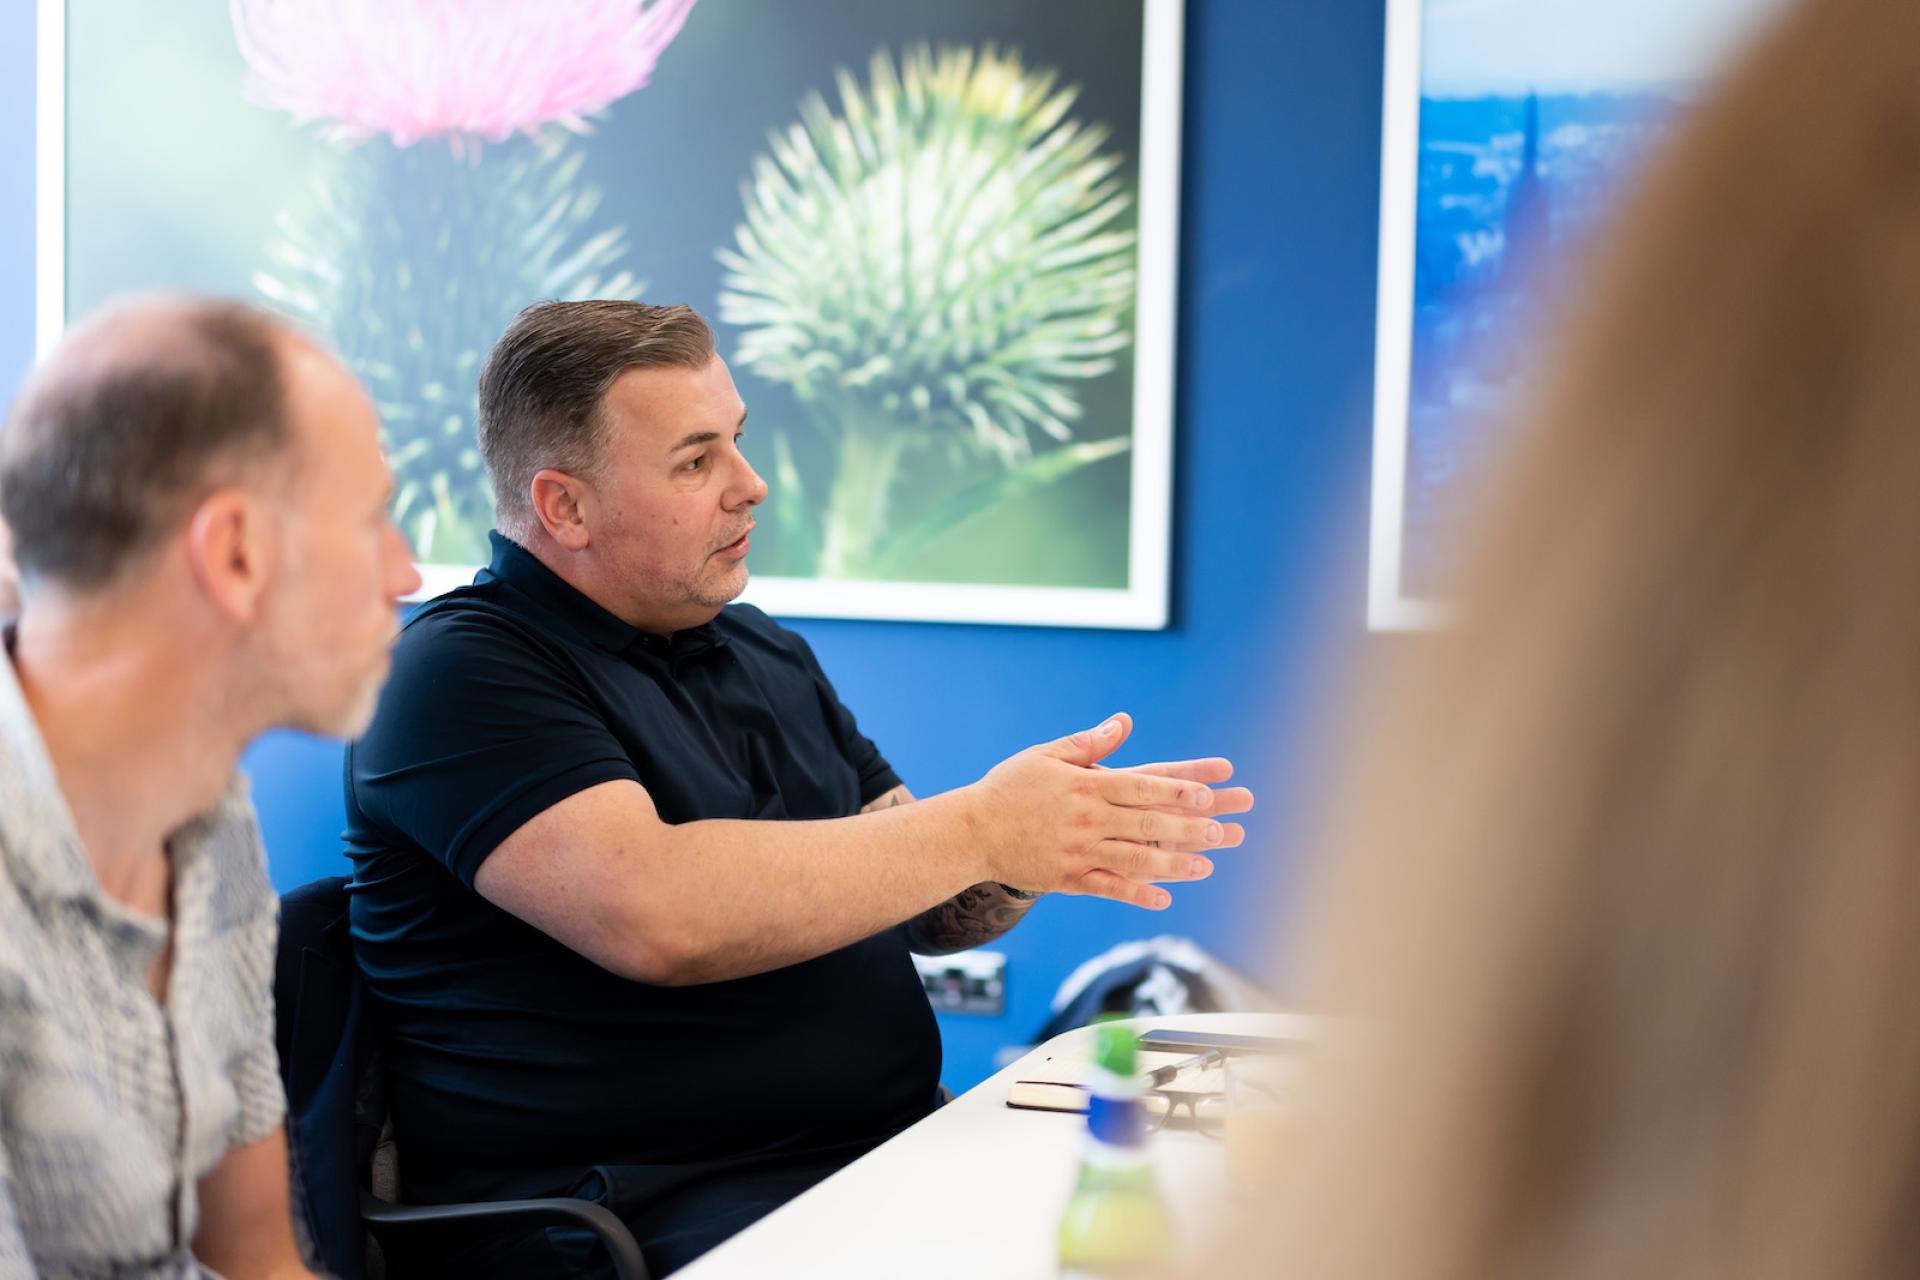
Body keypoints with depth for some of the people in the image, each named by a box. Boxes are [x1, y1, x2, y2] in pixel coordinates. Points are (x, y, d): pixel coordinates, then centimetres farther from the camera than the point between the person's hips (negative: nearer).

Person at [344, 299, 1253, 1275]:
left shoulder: (765, 653, 20)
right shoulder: (461, 672, -7)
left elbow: (929, 910, 19)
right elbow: (656, 917, -23)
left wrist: (1045, 844, -5)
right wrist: (977, 829, -16)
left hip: (891, 1150, 8)